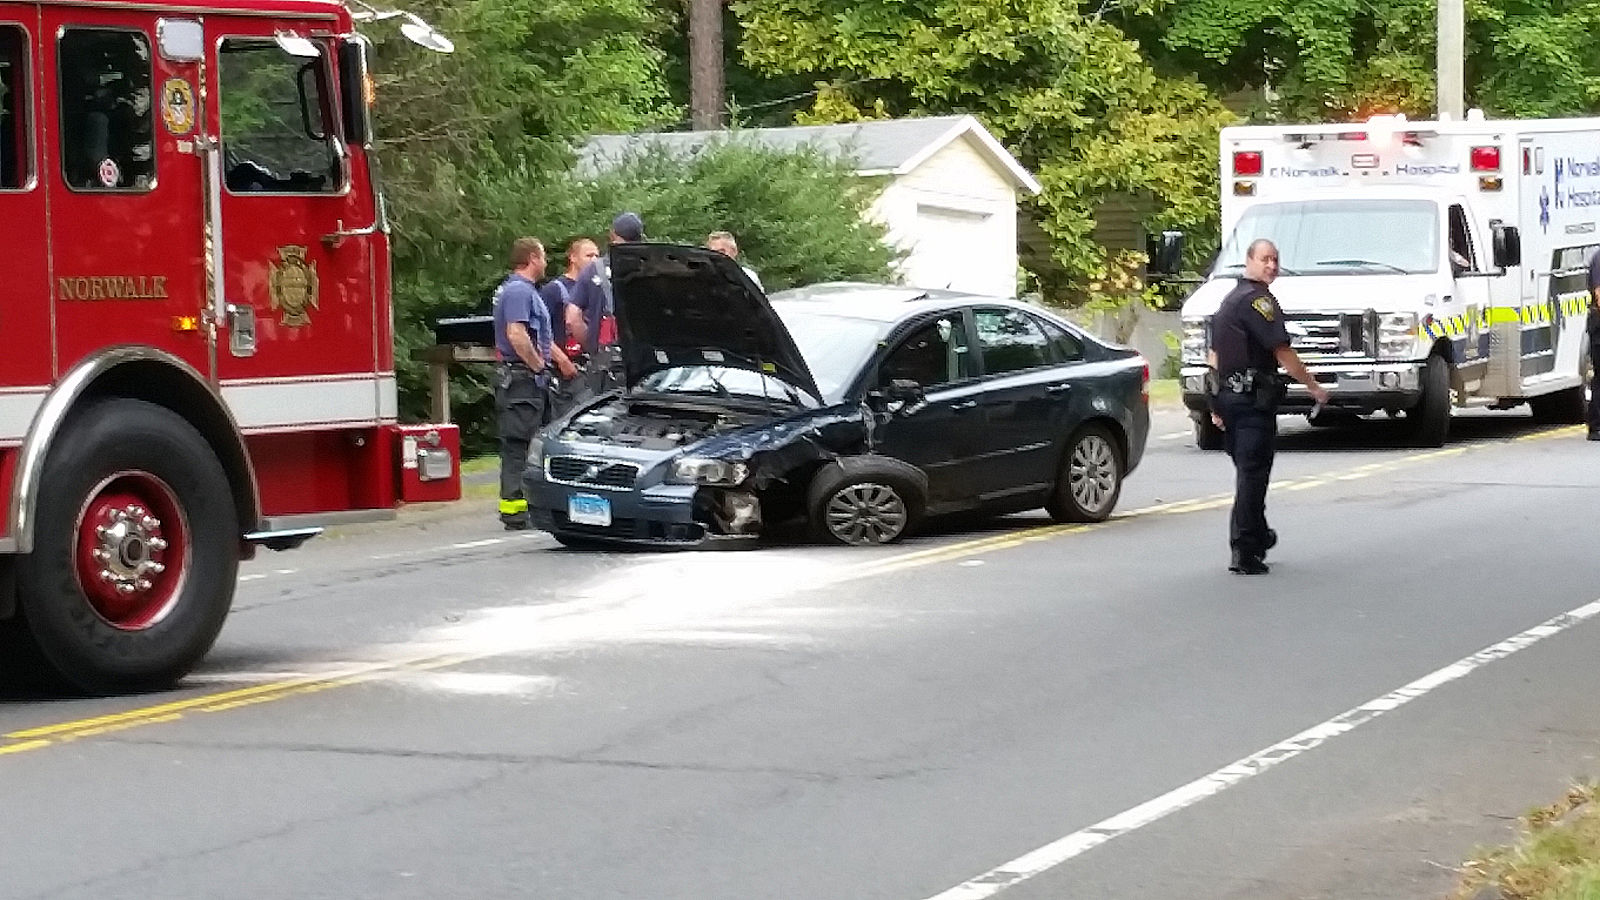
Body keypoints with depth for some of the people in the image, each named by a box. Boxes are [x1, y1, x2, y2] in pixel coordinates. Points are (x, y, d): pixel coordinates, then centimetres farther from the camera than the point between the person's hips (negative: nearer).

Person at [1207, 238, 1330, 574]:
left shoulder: (1229, 300, 19)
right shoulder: (1258, 299, -12)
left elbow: (1215, 355, 24)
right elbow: (1282, 352, -15)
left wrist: (1217, 405, 26)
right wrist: (1312, 386, -4)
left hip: (1228, 395, 9)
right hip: (1254, 398, -9)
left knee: (1247, 471, 20)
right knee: (1252, 474, -8)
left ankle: (1258, 537, 33)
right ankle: (1244, 552, -11)